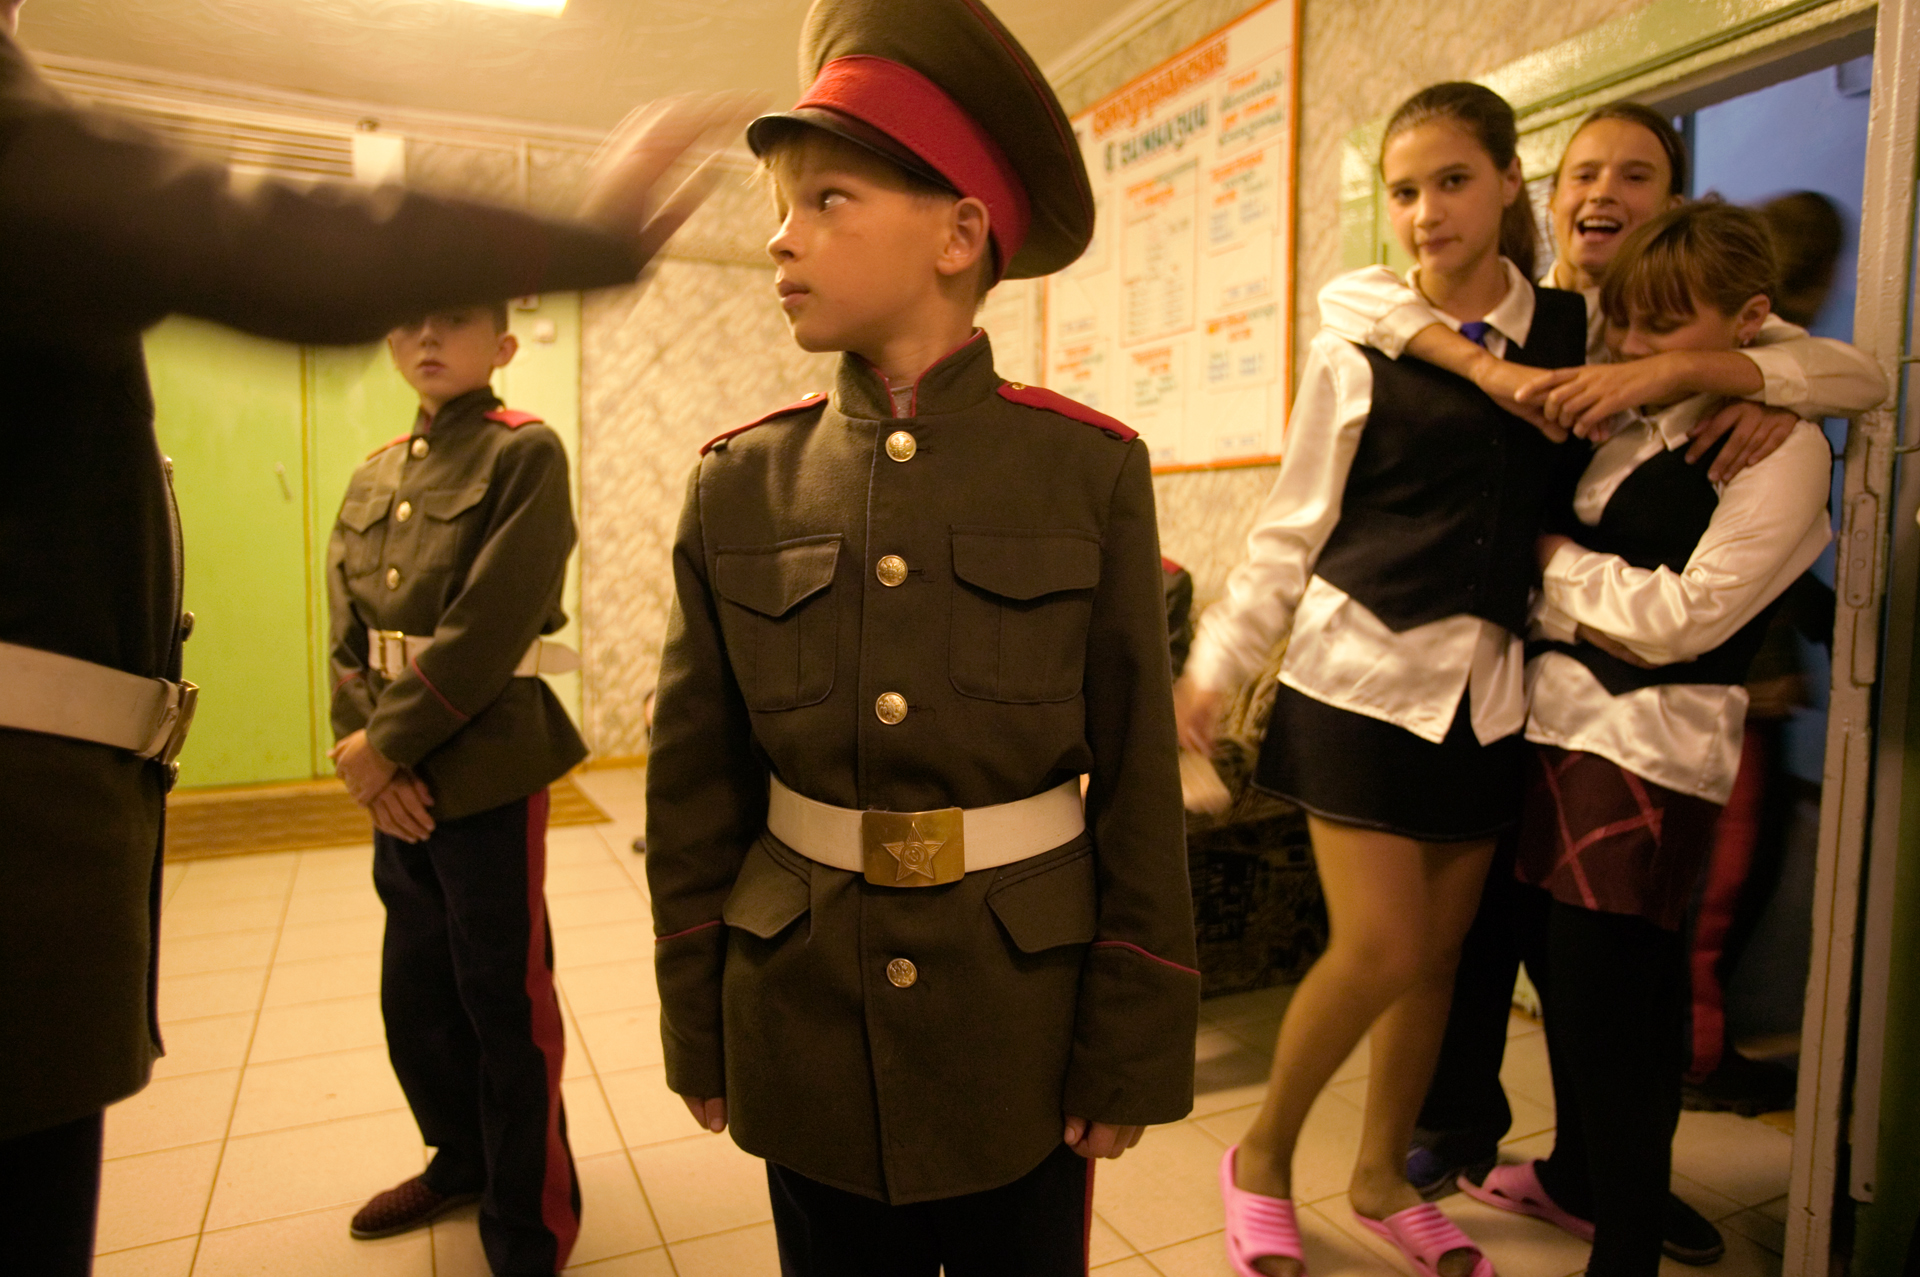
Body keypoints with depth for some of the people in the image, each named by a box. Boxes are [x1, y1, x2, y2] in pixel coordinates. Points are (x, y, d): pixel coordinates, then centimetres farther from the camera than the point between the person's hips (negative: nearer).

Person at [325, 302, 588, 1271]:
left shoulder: (525, 453, -9)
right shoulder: (373, 476, 12)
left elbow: (486, 628, -17)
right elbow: (348, 635, 6)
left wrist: (386, 742, -14)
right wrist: (362, 743, -8)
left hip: (489, 774, -6)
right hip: (399, 781, 7)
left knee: (506, 1005, 5)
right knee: (413, 992, 19)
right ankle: (462, 1156, 44)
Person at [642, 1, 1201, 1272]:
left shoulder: (1091, 468, -9)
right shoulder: (740, 481, -3)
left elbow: (1139, 783, -6)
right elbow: (696, 783, 2)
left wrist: (1132, 1048, -4)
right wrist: (697, 1029, 5)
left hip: (1023, 1019, -1)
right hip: (806, 1027, 2)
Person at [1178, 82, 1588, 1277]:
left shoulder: (1578, 332, 7)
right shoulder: (1357, 349, 0)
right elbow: (1293, 529, 2)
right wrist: (1216, 666, -1)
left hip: (1486, 684, 4)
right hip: (1362, 672, -3)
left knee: (1438, 950, 10)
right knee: (1379, 950, -7)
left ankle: (1383, 1175, 32)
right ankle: (1263, 1158, 19)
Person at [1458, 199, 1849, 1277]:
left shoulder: (1781, 447, -9)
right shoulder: (1637, 424, 13)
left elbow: (1684, 617, -15)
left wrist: (1554, 559, -6)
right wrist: (1580, 613, -2)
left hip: (1652, 751, -7)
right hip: (1560, 721, 7)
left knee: (1611, 1001, -1)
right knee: (1566, 972, 17)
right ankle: (1578, 1178, 39)